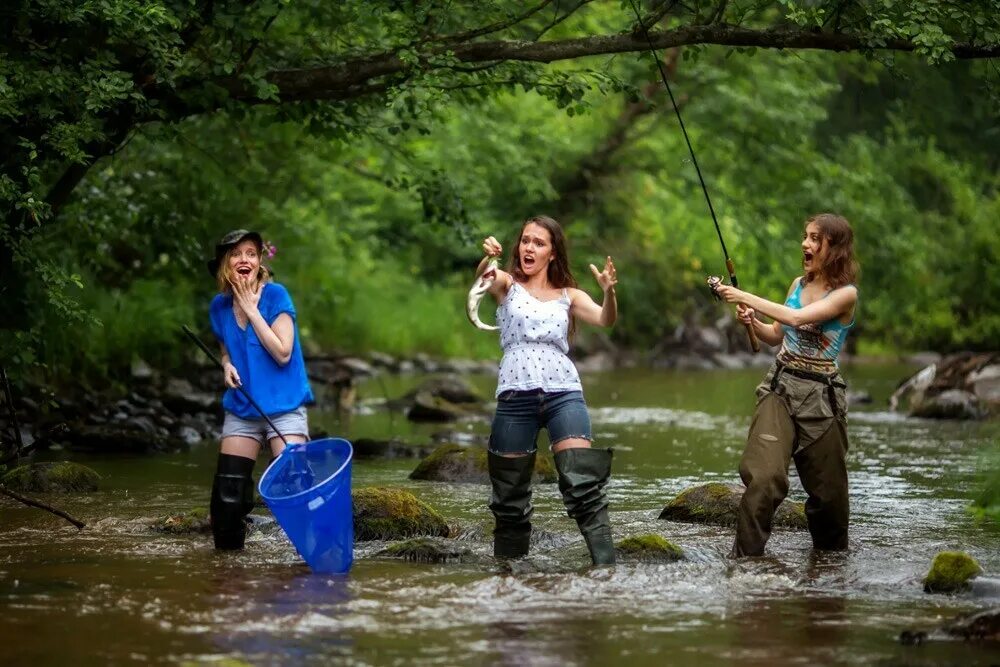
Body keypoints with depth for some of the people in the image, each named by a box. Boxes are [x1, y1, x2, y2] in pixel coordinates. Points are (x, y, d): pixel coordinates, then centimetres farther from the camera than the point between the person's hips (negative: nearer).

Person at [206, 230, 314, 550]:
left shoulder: (275, 295, -9)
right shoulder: (220, 306, 4)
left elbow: (282, 353, -17)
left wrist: (251, 310, -16)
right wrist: (227, 366, -2)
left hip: (283, 407, -4)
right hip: (240, 411, 4)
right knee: (227, 494, 1)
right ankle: (228, 550, 17)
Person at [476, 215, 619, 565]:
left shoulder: (569, 295, 16)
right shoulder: (506, 284, 12)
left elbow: (605, 320, -1)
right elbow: (481, 278, -12)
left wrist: (609, 291, -22)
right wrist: (486, 258, -35)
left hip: (563, 392, 0)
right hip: (515, 395, 0)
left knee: (584, 486, -15)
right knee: (510, 497, 3)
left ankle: (607, 566, -17)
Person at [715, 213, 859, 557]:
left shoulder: (846, 294, -8)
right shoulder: (799, 283, 10)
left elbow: (797, 318, -22)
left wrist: (746, 297, -20)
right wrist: (753, 322, 0)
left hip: (821, 394, -3)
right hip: (780, 387, 3)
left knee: (827, 486, 7)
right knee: (762, 476, -14)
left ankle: (832, 556, 28)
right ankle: (744, 557, -13)